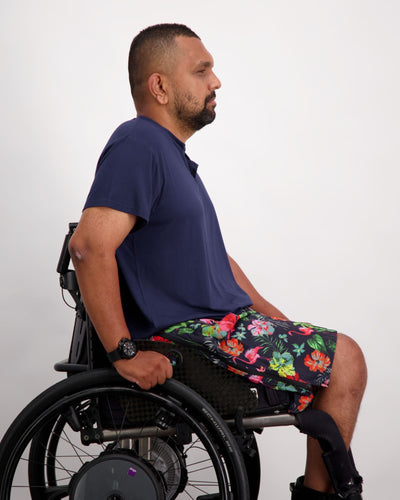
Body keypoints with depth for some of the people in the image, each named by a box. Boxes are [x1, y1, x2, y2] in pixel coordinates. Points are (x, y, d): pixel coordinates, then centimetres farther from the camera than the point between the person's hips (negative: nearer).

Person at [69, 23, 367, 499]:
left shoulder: (172, 153, 19)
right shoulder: (138, 146, -15)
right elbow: (90, 246, -27)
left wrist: (275, 319, 18)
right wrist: (124, 353, -26)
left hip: (219, 317, 10)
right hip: (185, 334, -10)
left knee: (341, 358, 11)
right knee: (344, 360, -9)